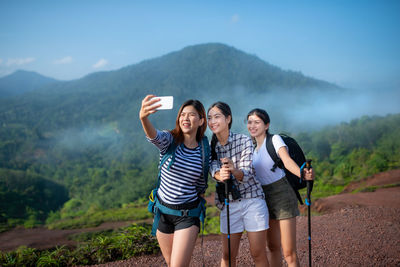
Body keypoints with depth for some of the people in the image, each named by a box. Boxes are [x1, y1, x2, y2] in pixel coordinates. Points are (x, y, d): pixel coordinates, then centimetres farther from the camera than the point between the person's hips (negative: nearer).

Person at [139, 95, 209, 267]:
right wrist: (143, 118, -55)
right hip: (163, 211, 2)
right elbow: (154, 136, -36)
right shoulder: (170, 141, -9)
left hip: (187, 215, -1)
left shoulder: (204, 153, -4)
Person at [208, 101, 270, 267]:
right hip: (228, 205, 3)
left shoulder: (244, 141, -9)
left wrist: (234, 170, -42)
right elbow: (213, 170, -17)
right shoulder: (211, 146, 1)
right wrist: (220, 175, -41)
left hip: (252, 200, -3)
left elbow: (247, 173, -19)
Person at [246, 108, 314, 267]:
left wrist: (302, 174, -45)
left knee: (289, 252, -9)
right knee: (273, 248, 14)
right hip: (264, 197, 7)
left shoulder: (275, 139, -9)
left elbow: (287, 161, -27)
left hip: (282, 194, -7)